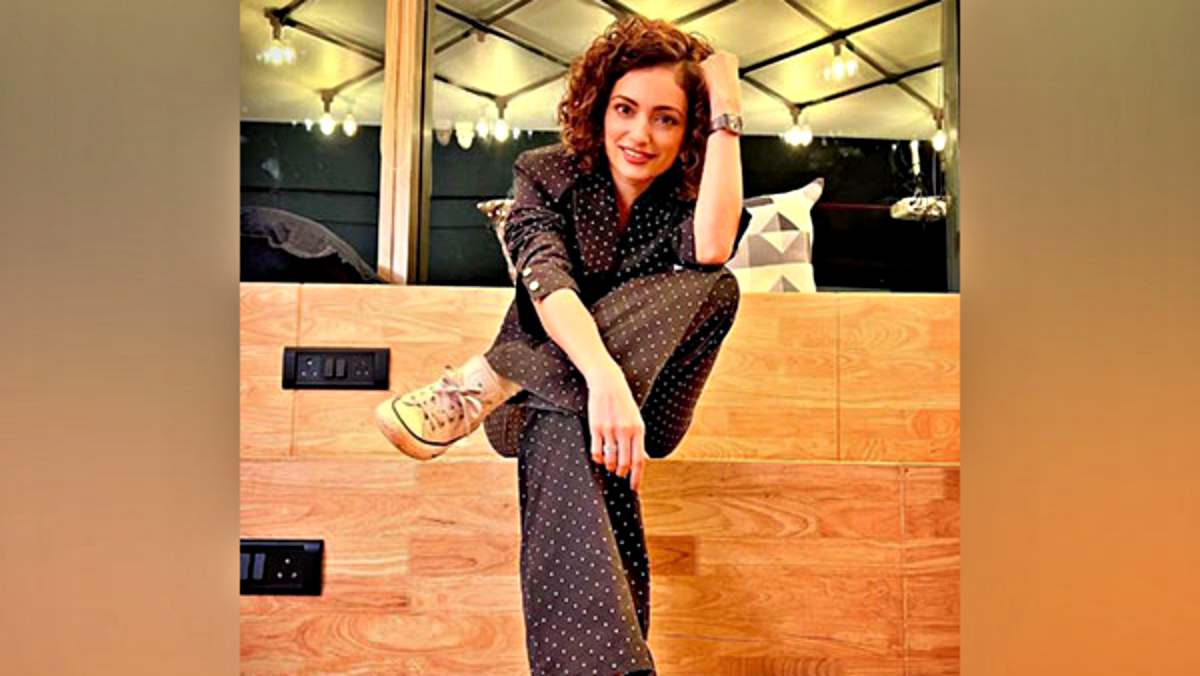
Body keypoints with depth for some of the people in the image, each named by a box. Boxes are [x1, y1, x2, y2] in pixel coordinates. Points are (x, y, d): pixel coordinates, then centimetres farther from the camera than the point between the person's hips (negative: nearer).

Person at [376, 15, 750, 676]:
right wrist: (602, 375, -42)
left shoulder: (687, 197, 0)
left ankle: (489, 380, -32)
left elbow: (712, 250, -26)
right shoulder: (546, 175, -3)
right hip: (551, 397, -2)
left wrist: (727, 111, -19)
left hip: (638, 399, 2)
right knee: (568, 430, -39)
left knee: (717, 287, -27)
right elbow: (546, 278, -23)